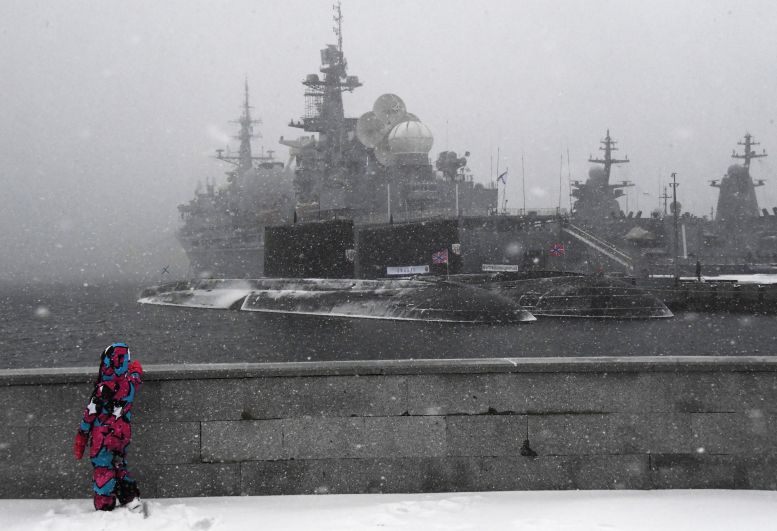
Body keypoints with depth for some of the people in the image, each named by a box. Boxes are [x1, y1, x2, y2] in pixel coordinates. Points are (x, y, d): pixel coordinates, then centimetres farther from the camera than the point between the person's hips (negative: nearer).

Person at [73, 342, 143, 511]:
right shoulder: (131, 383, -4)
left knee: (103, 472, 1)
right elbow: (136, 369, 22)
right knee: (120, 467, 22)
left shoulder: (104, 388, -18)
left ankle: (104, 508, 0)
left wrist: (81, 437, -1)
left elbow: (90, 413, -11)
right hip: (123, 434, 5)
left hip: (103, 436, -5)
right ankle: (132, 499, 12)